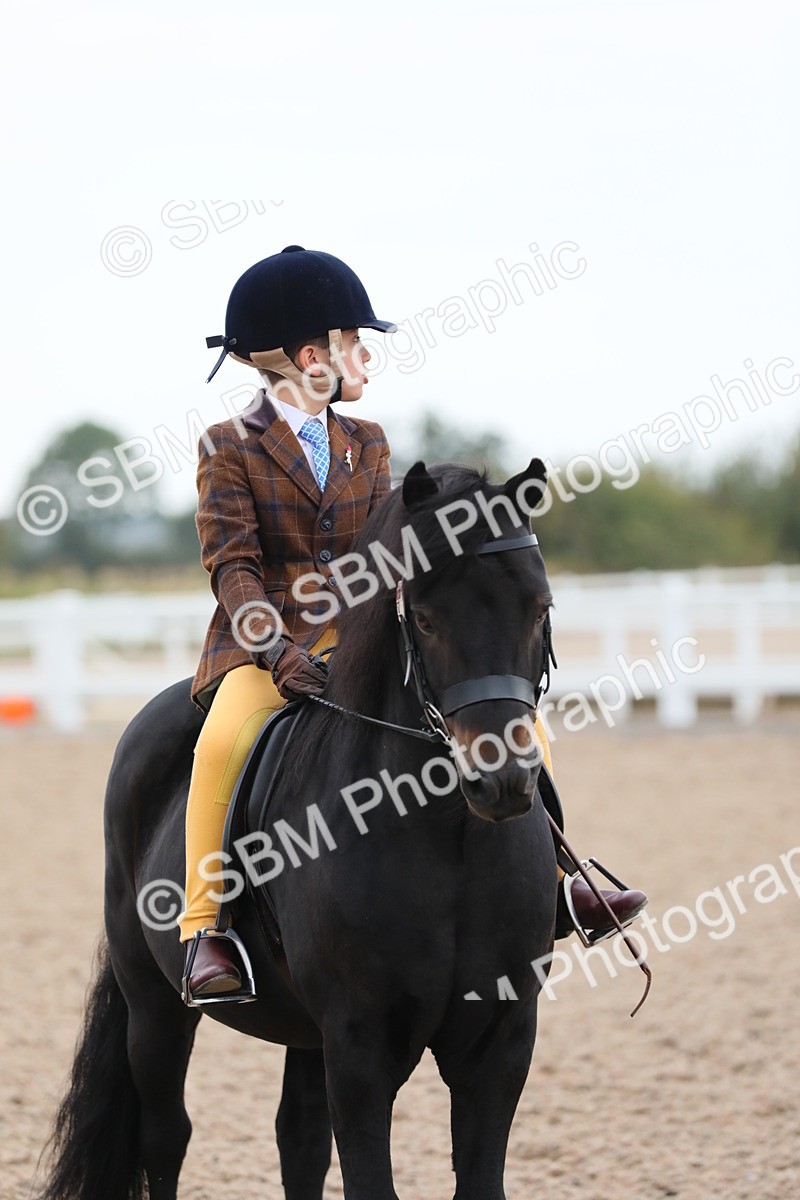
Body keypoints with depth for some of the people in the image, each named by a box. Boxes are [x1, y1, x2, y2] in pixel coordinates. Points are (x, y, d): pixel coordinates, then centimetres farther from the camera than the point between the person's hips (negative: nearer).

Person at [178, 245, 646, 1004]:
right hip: (264, 642, -5)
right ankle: (203, 930, -28)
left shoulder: (365, 445, 15)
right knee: (225, 740, -37)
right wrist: (279, 651, -25)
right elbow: (232, 565, -11)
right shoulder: (229, 448, -3)